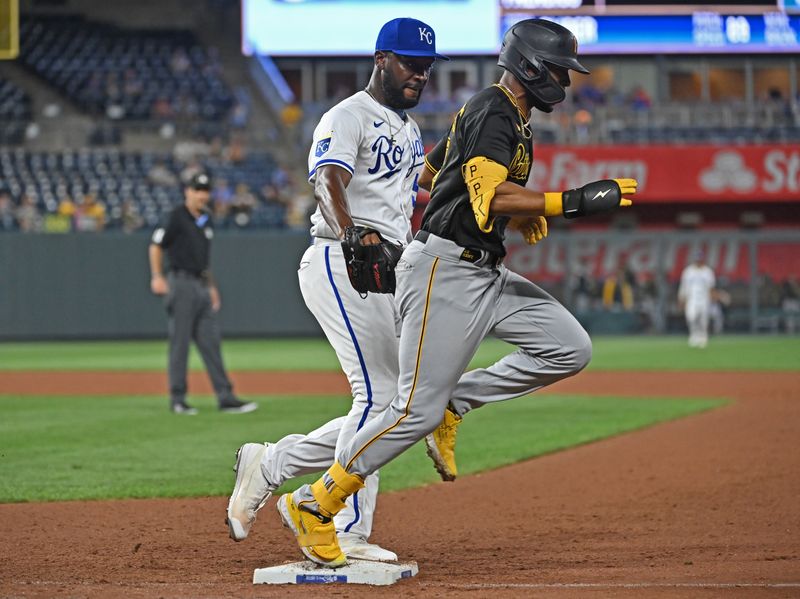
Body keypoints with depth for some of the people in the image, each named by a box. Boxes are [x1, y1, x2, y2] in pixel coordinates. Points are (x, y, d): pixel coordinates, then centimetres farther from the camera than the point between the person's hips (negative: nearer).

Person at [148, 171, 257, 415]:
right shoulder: (177, 217, -6)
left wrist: (211, 286, 21)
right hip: (181, 283, -8)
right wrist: (157, 277, -18)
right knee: (180, 342, -4)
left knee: (211, 342, 4)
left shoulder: (205, 221, 17)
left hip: (202, 286, 8)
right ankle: (177, 399, 1)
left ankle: (225, 397, 2)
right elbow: (156, 245, -8)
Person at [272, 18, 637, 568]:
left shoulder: (505, 115, 17)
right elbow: (489, 196, -28)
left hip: (485, 273, 10)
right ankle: (313, 505, -1)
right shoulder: (493, 114, -14)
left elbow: (431, 173, 27)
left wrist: (518, 209, 20)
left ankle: (455, 401, 8)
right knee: (418, 409, -11)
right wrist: (570, 202, -29)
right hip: (445, 270, -10)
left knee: (569, 348, 1)